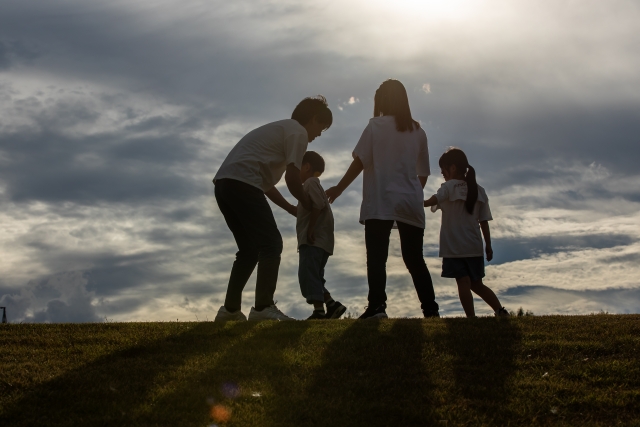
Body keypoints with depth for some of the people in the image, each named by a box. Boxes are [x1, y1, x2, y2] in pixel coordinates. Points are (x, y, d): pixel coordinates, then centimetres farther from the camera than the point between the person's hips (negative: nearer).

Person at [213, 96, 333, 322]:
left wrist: (292, 209, 33)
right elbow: (292, 178, -5)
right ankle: (263, 308, -15)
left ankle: (230, 309, 17)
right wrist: (308, 204, 12)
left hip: (224, 183, 10)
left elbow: (265, 181, 32)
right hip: (242, 184, -10)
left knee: (249, 249, 16)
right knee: (271, 244, -8)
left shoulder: (280, 130, 32)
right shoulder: (298, 132, 3)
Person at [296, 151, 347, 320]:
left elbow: (318, 205, -20)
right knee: (312, 276, 13)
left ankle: (319, 311, -20)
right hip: (316, 242, 11)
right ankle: (332, 305, 11)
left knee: (308, 274, -16)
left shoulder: (310, 182, -4)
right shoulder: (312, 184, 28)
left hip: (314, 241, -11)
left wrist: (310, 230, -22)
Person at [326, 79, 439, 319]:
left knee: (377, 257, -8)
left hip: (380, 202, -4)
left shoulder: (376, 126, 1)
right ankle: (430, 309, 2)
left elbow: (360, 161, -4)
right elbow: (423, 173, 16)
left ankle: (377, 306, -21)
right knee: (414, 259, 9)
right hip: (410, 203, 4)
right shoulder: (418, 132, 14)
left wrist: (339, 189, 3)